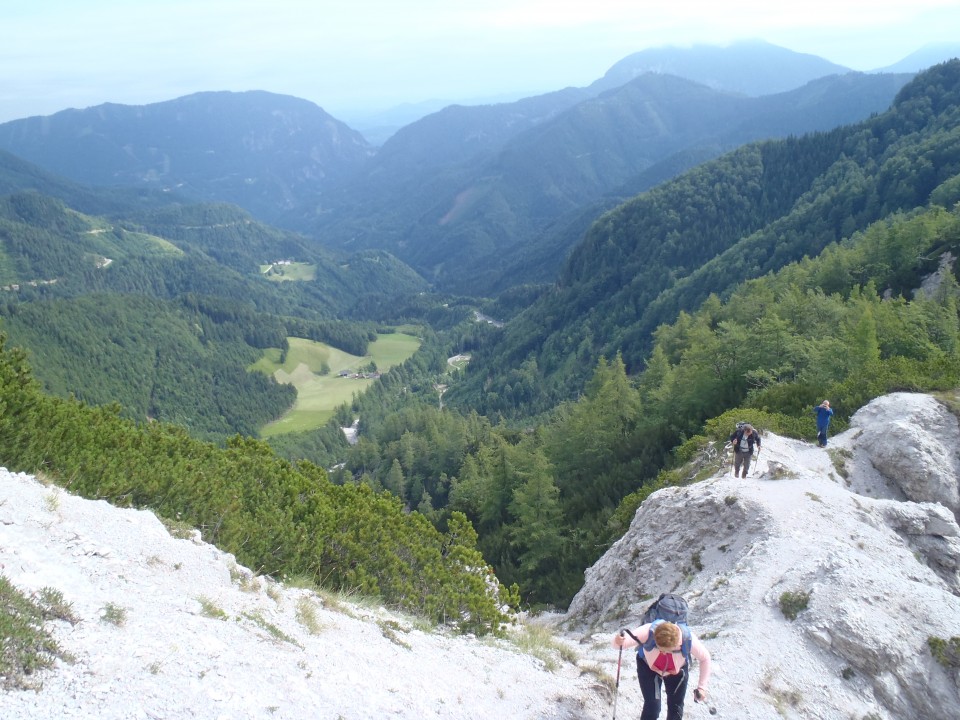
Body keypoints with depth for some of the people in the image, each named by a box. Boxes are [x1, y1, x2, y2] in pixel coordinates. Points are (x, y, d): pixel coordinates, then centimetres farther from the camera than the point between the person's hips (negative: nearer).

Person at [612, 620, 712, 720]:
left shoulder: (689, 640, -37)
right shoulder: (647, 632, -42)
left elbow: (705, 658, -17)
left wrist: (702, 687, -18)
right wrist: (618, 641, -72)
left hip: (676, 671, 2)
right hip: (648, 667, -1)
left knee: (676, 708, 8)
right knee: (652, 706, -11)